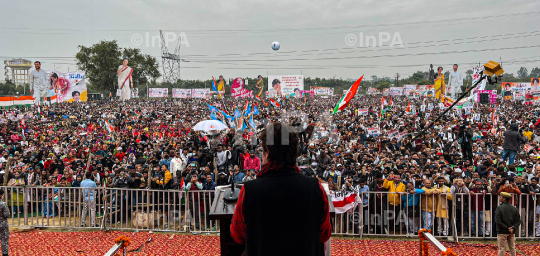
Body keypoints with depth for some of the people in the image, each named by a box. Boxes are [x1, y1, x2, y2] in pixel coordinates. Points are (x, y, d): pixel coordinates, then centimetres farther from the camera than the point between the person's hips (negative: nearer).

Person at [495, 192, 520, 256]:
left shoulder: (499, 208, -12)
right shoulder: (514, 208, 5)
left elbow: (498, 221, -18)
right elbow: (518, 221, 1)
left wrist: (507, 228, -13)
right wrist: (513, 228, -8)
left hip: (502, 232, -5)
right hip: (512, 233, 5)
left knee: (502, 249, 0)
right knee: (512, 248, 13)